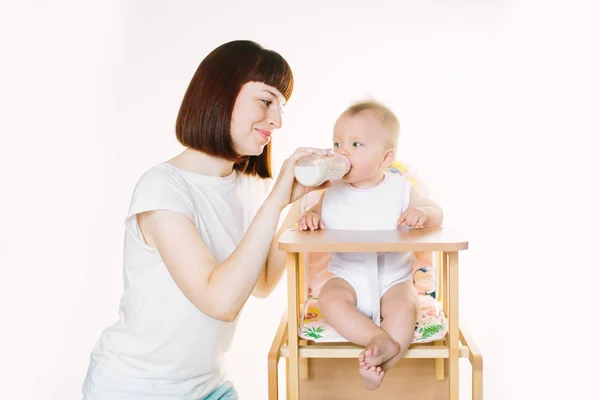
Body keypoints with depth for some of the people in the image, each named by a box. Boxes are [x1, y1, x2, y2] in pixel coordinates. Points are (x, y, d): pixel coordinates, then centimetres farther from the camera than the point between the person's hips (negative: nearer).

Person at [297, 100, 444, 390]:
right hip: (347, 277, 1)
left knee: (405, 307, -31)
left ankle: (381, 365, -28)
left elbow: (436, 213, 4)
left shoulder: (399, 189, -2)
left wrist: (422, 213, -21)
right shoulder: (333, 192, 2)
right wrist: (309, 216, -15)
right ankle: (383, 340, -33)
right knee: (329, 299, -29)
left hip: (392, 278, -1)